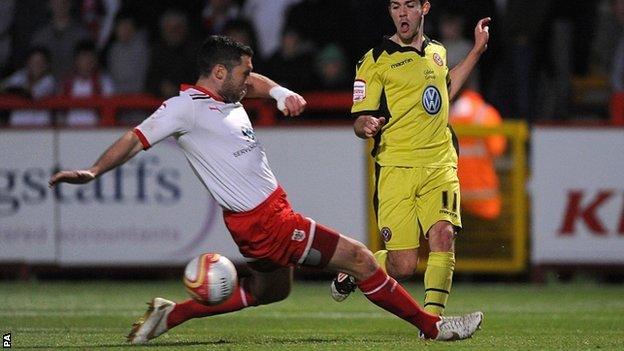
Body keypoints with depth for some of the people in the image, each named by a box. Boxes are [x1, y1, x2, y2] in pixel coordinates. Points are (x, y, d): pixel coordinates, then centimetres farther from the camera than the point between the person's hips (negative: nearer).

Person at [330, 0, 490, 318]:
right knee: (402, 266, -8)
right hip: (396, 168, -4)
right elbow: (360, 121, -3)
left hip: (440, 164, 4)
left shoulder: (437, 52, 15)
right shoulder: (376, 60, -1)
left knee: (443, 234, -23)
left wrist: (477, 50, 31)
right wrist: (367, 126, -27)